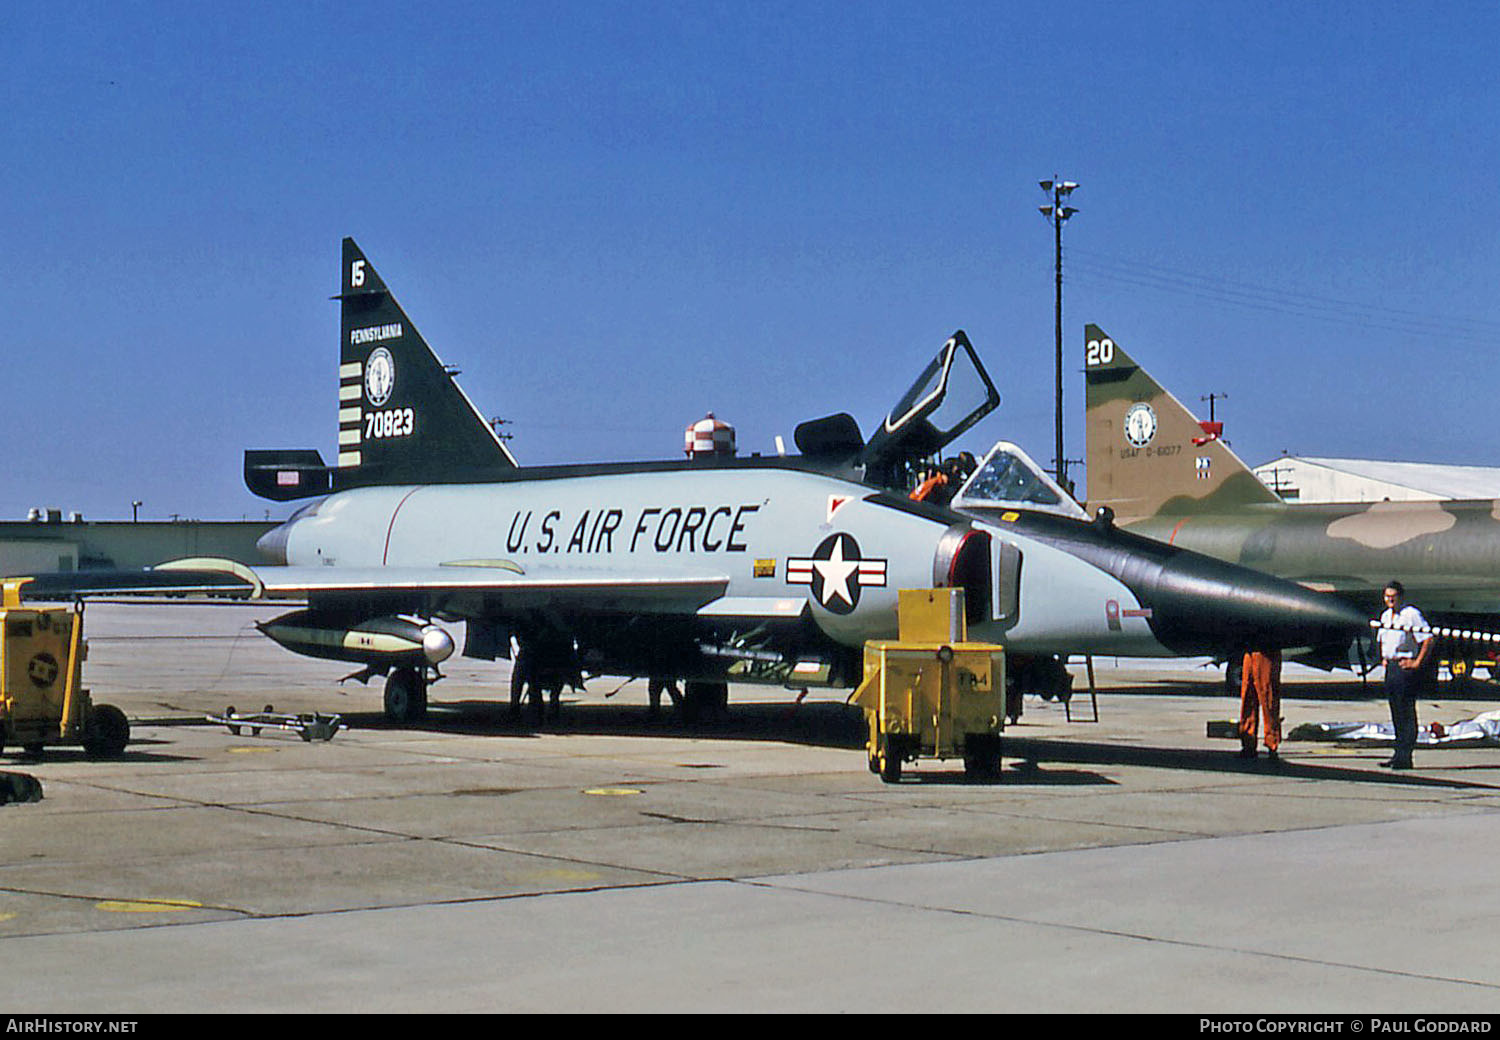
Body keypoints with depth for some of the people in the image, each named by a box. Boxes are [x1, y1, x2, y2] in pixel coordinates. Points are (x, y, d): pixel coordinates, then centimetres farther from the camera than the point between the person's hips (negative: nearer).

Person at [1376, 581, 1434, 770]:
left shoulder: (1412, 614, -11)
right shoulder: (1385, 616, 15)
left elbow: (1429, 639, -16)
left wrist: (1418, 663, -17)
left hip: (1406, 666, -9)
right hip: (1391, 667, 9)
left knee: (1406, 712, -9)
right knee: (1396, 713, 11)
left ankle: (1404, 756, -11)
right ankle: (1400, 754, 16)